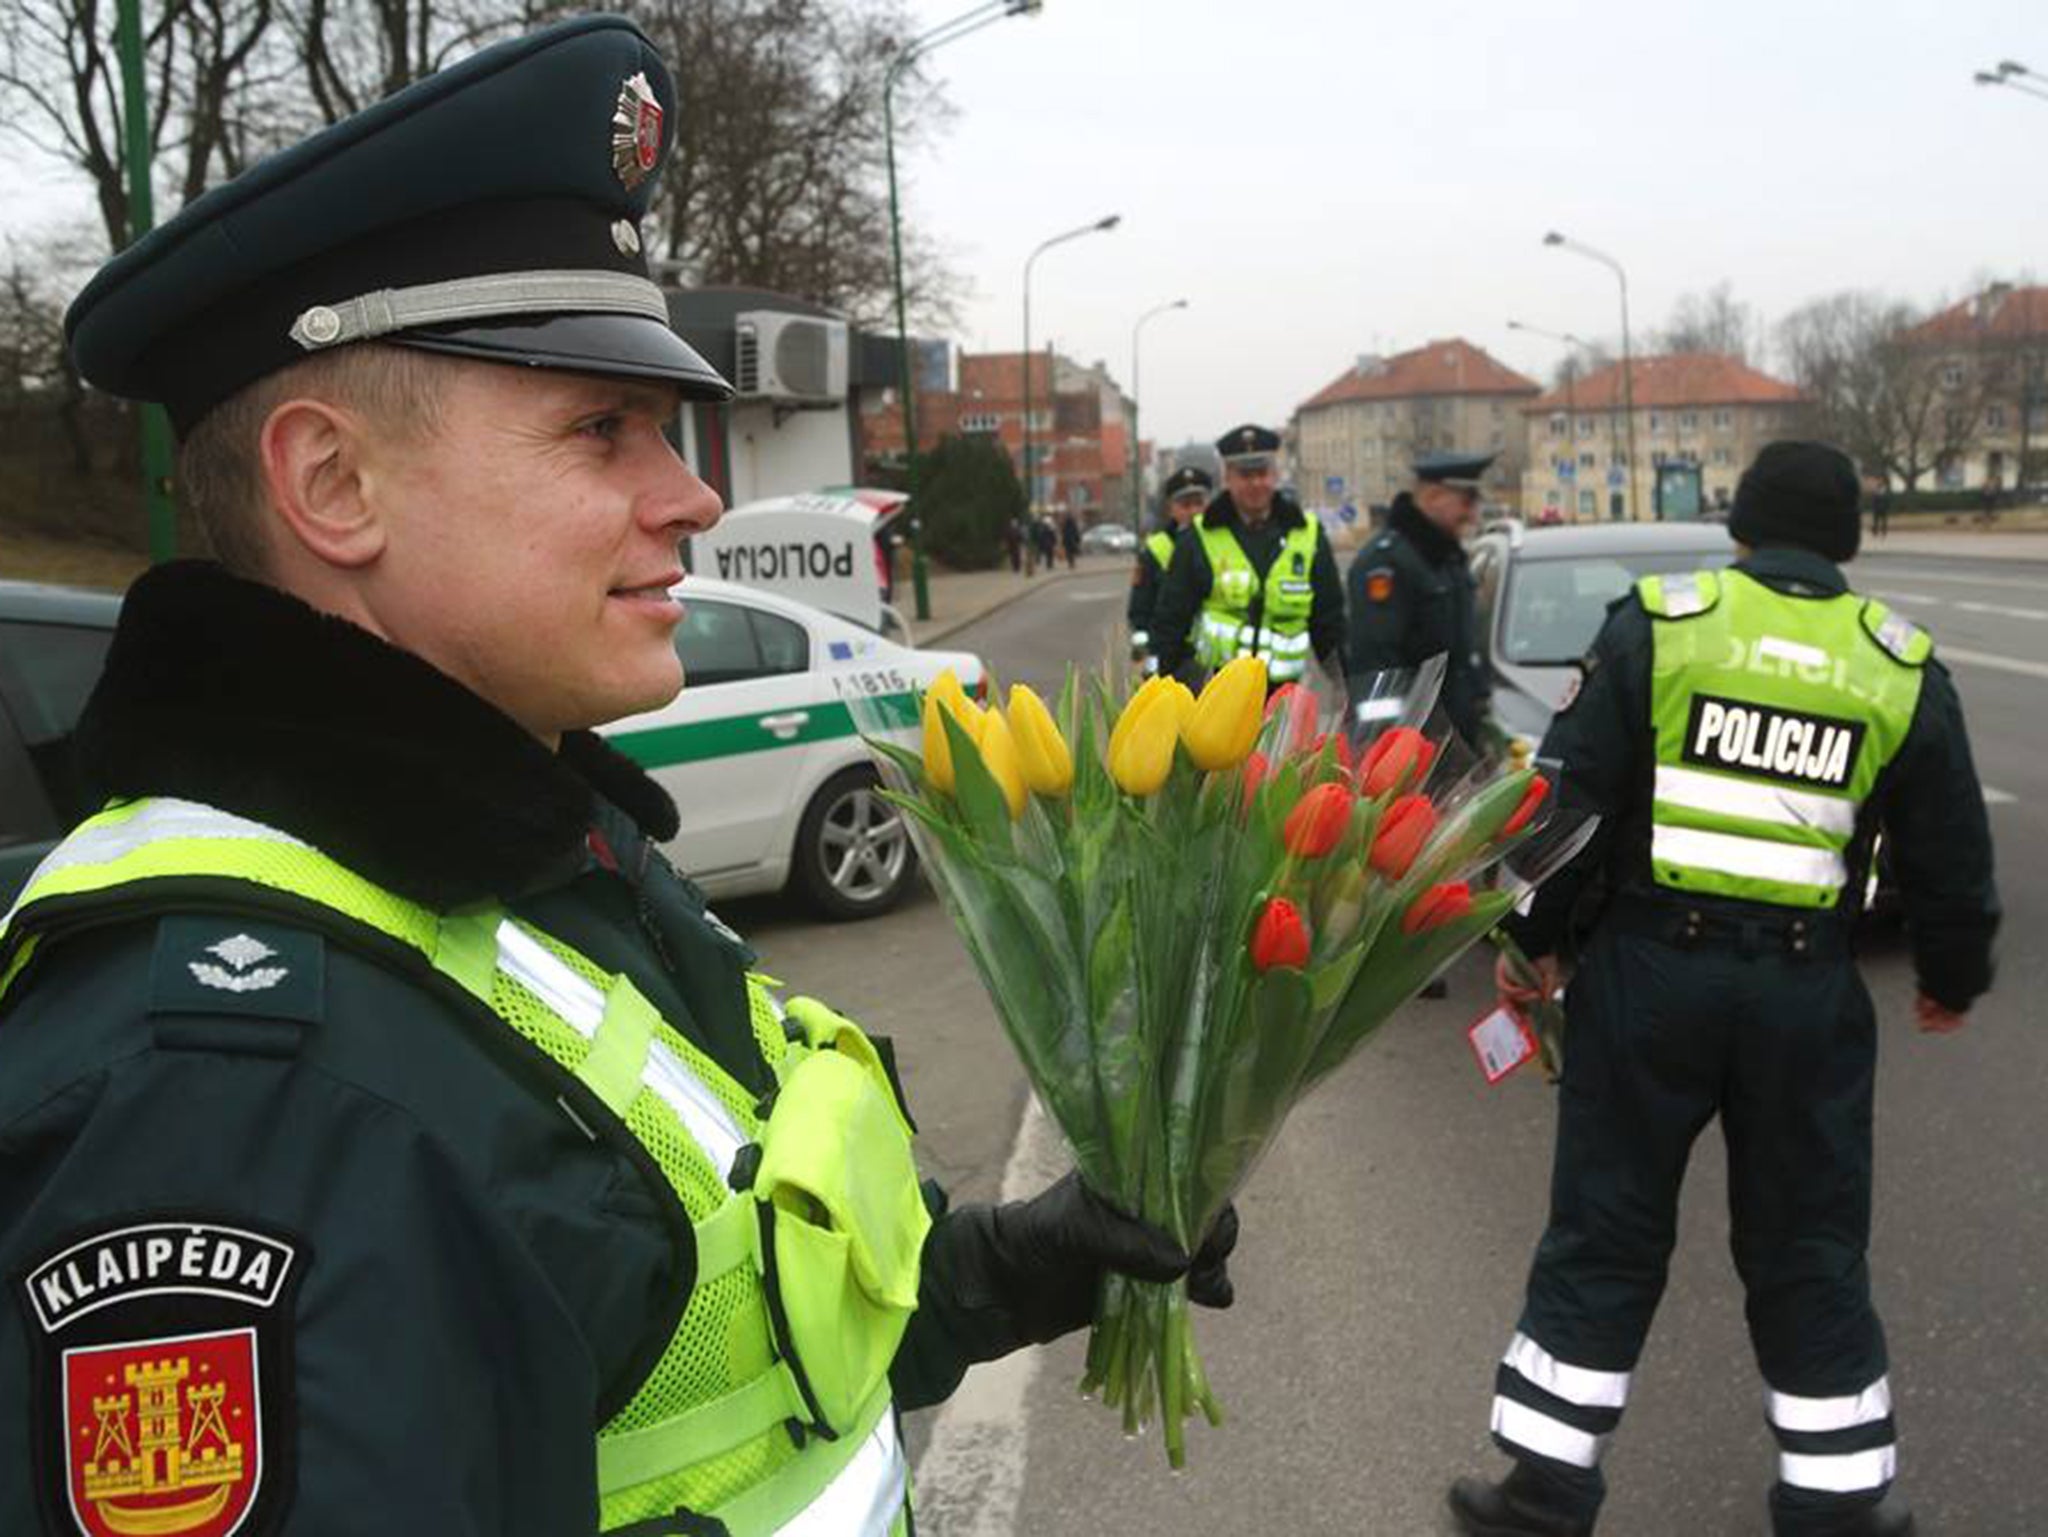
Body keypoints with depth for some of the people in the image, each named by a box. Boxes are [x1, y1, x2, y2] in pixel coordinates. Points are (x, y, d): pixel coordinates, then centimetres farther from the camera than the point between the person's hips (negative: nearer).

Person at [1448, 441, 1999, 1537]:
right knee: (1810, 1249, 16)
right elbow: (1951, 861, 10)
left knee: (1604, 1233, 9)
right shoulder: (1903, 669, 3)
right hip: (1808, 991, 2)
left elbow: (1568, 796, -5)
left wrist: (1532, 936, 6)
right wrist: (1952, 982, 25)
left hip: (1652, 971, -1)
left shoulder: (1657, 626, -4)